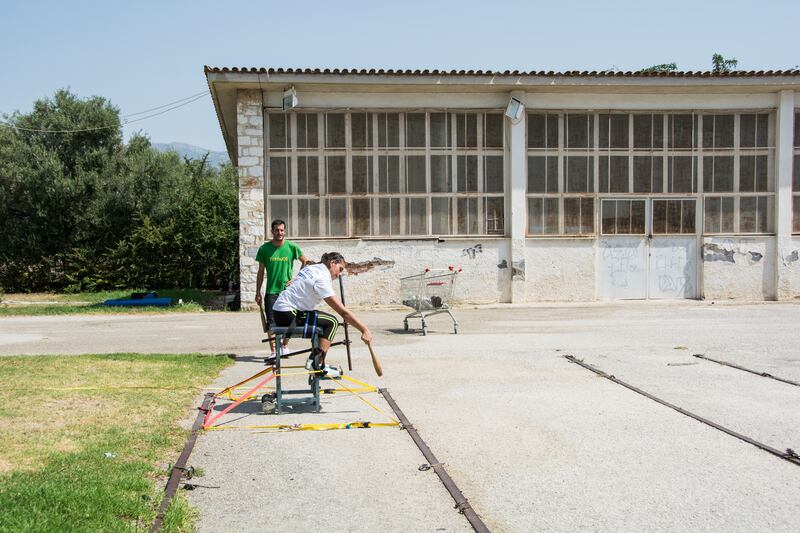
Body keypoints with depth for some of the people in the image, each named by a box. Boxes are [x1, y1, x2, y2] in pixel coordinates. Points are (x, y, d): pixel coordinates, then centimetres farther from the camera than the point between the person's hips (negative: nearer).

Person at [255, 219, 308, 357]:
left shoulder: (292, 247, -1)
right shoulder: (264, 248, 0)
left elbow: (305, 262, 12)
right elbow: (261, 272, 7)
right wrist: (258, 293, 5)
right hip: (271, 291, 0)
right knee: (271, 322, -4)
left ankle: (285, 347, 26)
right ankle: (273, 351, -1)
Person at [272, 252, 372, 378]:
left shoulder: (312, 268, 11)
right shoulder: (322, 279, -17)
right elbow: (343, 312, -23)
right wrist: (365, 330, -24)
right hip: (288, 315, -10)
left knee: (324, 322, 19)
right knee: (331, 322, -11)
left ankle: (313, 361, 16)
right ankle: (318, 366, -12)